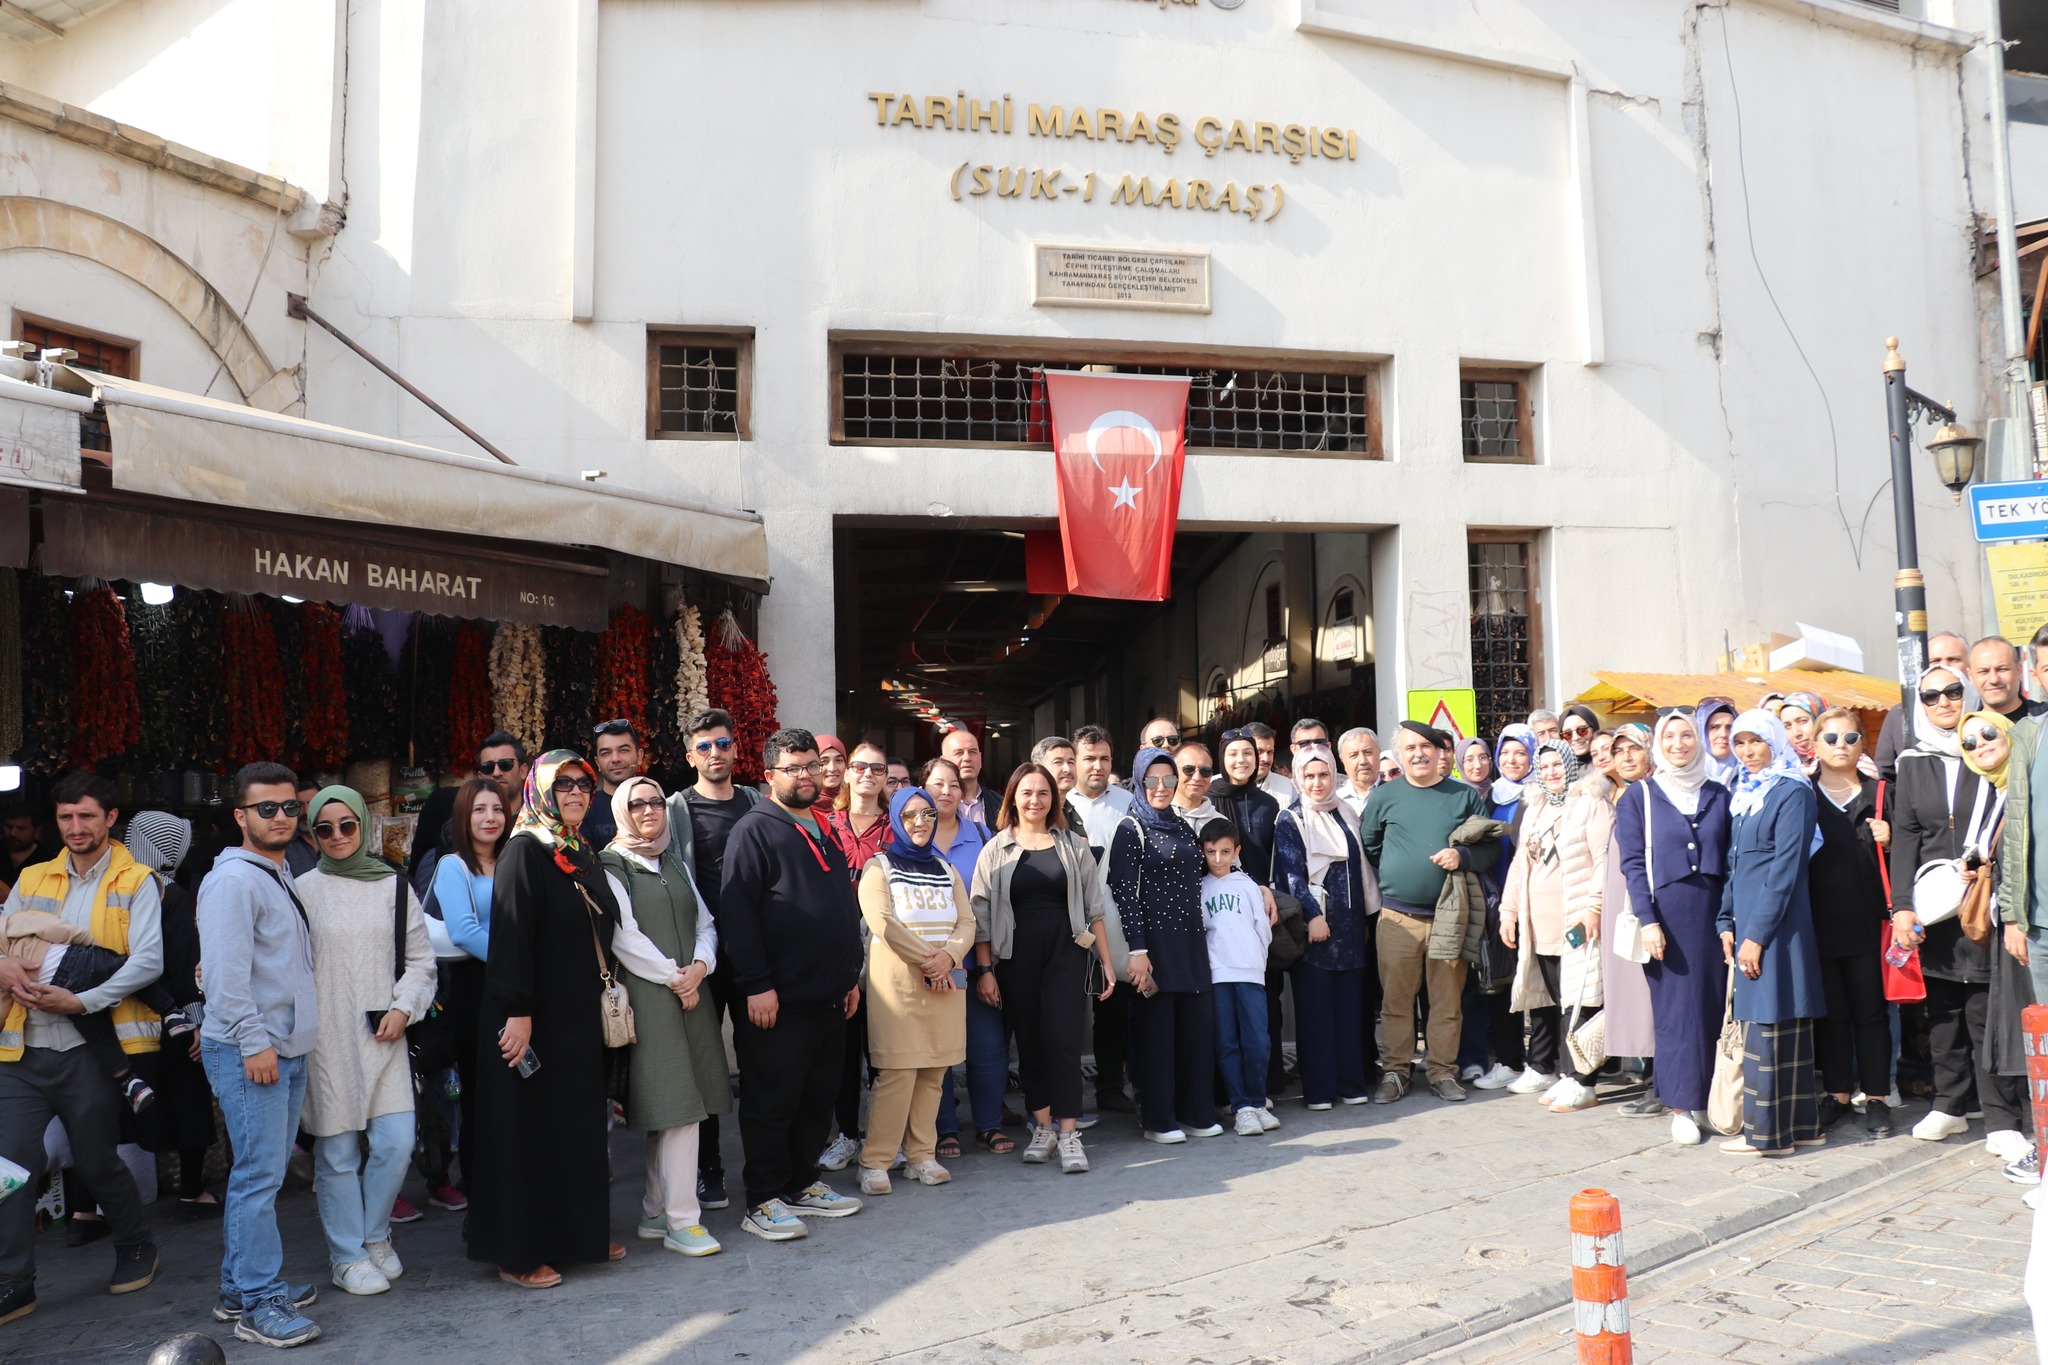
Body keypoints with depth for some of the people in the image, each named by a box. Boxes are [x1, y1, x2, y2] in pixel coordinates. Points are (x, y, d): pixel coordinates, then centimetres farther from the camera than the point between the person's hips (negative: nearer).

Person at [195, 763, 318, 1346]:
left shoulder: (281, 878, 18)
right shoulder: (233, 879, -12)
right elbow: (226, 970, -19)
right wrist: (253, 1041, -20)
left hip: (287, 1048, 9)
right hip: (248, 1051, -9)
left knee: (261, 1172, 14)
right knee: (259, 1174, -7)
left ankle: (240, 1287, 23)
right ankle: (259, 1304, -1)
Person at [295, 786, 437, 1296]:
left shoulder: (393, 886, 7)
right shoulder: (304, 890, 0)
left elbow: (420, 959, 11)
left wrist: (403, 1009, -3)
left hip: (384, 1036, 2)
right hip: (327, 1040, -2)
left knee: (396, 1143, -1)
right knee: (337, 1153, 3)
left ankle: (375, 1237, 23)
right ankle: (346, 1257, 19)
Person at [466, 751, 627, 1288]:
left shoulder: (585, 856, 13)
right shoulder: (524, 851, -11)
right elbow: (511, 935, -18)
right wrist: (517, 1012, -24)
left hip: (580, 1018, 8)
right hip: (535, 1020, -8)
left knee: (580, 1125, 14)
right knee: (527, 1129, 0)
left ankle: (579, 1234, 26)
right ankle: (518, 1253, 10)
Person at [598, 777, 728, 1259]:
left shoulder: (677, 864, 18)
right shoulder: (610, 867, -1)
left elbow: (705, 923, 15)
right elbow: (624, 938, -9)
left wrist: (700, 966, -4)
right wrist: (674, 977, -10)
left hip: (691, 992, 6)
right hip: (647, 997, -6)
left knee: (672, 1112, 7)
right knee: (676, 1106, -9)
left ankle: (655, 1214, 17)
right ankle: (682, 1221, -2)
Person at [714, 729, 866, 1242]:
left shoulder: (826, 831, 17)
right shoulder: (755, 830, -7)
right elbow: (736, 911, -15)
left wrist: (851, 976, 19)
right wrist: (756, 985, -19)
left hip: (830, 1000, 8)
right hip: (777, 1002, -7)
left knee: (818, 1099, 15)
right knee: (772, 1103, 1)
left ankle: (803, 1185, 28)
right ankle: (764, 1201, 12)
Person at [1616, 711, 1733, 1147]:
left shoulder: (1718, 796, 11)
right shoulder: (1639, 796, 3)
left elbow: (1731, 860, 9)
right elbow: (1633, 863, -2)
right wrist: (1648, 920, -11)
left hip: (1712, 913, 3)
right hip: (1666, 913, -2)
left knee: (1715, 1004, 3)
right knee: (1676, 1007, -2)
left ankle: (1710, 1097, 14)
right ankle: (1681, 1104, 5)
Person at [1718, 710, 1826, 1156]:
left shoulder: (1792, 792, -10)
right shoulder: (1745, 793, 15)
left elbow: (1786, 868, -15)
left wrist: (1757, 934, -17)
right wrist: (1727, 923, 9)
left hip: (1775, 923, -8)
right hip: (1746, 921, 8)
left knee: (1767, 1023, -5)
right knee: (1787, 1025, 12)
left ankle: (1767, 1131, 2)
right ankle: (1802, 1123, 19)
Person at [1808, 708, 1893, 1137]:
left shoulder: (1878, 794, 7)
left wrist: (1888, 840, -9)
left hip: (1866, 920, 0)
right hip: (1819, 921, 0)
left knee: (1870, 1010, 5)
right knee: (1830, 1011, 8)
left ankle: (1875, 1097, 15)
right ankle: (1837, 1092, 19)